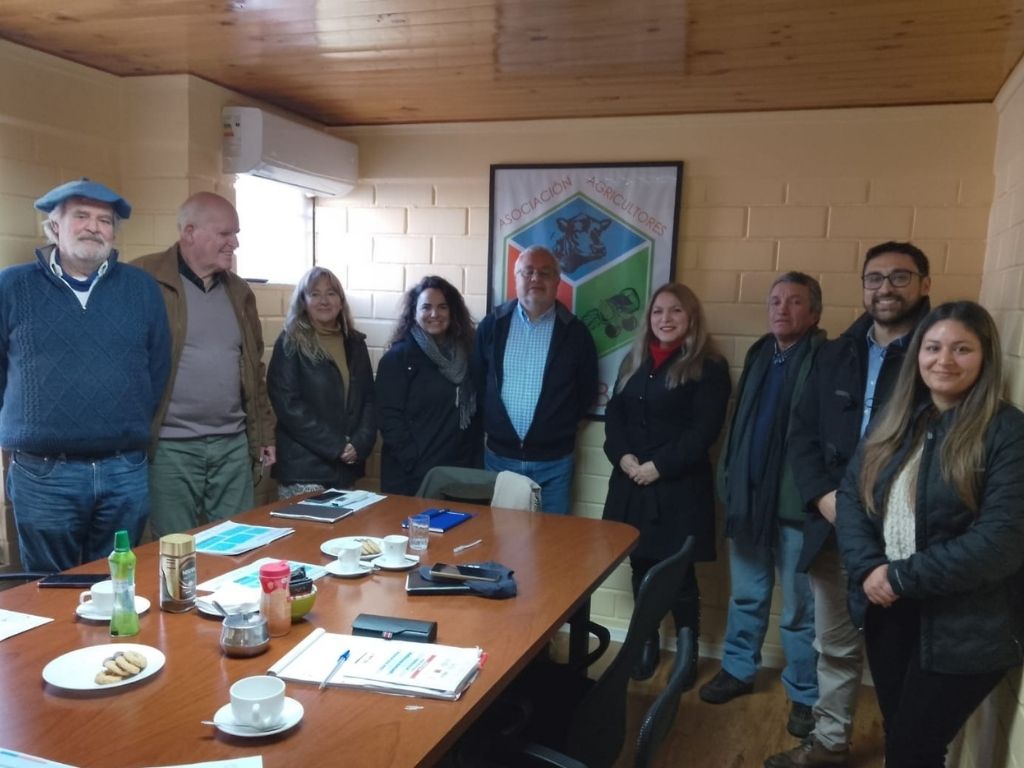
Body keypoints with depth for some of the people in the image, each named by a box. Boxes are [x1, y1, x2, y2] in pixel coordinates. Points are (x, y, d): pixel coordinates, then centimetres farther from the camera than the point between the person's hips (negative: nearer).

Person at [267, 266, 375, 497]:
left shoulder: (355, 343, 11)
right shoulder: (290, 344, -4)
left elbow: (369, 398, 10)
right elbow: (288, 405, -12)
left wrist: (360, 444, -6)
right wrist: (336, 446, -14)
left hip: (347, 466, 5)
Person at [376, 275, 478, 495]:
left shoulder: (465, 355, 9)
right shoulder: (397, 358, -5)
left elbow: (474, 413, 11)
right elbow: (389, 417, -11)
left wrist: (475, 462, 3)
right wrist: (413, 463, -17)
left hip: (460, 471, 4)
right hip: (412, 475, -4)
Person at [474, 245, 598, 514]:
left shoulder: (575, 331, -2)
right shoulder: (492, 324, 1)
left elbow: (588, 390, 5)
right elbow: (476, 381, 7)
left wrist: (562, 427, 4)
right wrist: (486, 427, 6)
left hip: (553, 459, -1)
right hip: (498, 455, 1)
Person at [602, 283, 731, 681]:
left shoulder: (708, 367, -5)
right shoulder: (634, 361, 13)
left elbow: (704, 430, -12)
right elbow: (614, 413, 8)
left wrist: (659, 466, -16)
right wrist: (623, 456, -8)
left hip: (679, 486, -5)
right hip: (632, 483, 5)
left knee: (679, 574, 1)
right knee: (641, 567, 13)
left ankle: (688, 652, 19)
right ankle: (647, 644, 29)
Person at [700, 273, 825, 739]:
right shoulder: (760, 354, 11)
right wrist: (729, 479, 10)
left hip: (797, 502, -6)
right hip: (749, 495, 6)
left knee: (799, 608, 8)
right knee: (746, 595, 19)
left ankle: (805, 695, 24)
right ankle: (738, 669, 36)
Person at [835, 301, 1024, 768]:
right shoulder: (897, 420, 6)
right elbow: (850, 493, 1)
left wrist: (902, 577, -17)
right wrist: (869, 568, -15)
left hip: (963, 625, -5)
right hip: (888, 609, 5)